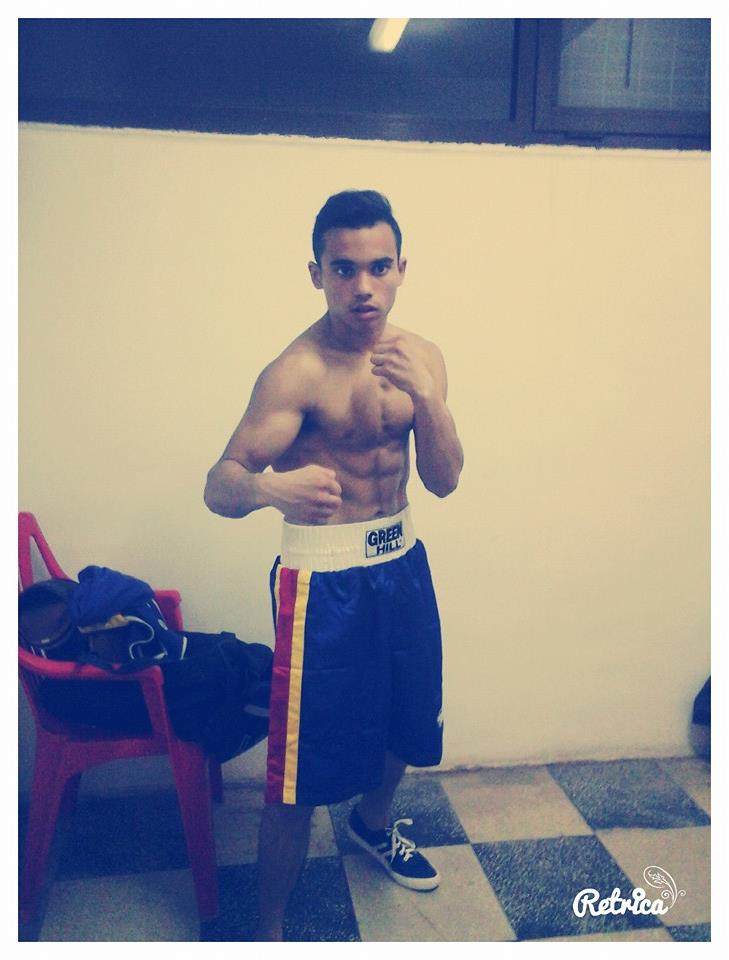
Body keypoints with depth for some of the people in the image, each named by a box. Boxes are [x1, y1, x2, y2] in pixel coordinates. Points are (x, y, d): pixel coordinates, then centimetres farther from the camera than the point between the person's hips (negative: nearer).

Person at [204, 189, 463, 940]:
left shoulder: (419, 357, 1)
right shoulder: (296, 372, -18)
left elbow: (444, 480, -4)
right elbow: (218, 488, -25)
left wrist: (425, 395, -21)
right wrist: (269, 487, -48)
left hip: (402, 562, 7)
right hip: (323, 577, -6)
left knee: (407, 717, 23)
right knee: (302, 768, -1)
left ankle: (372, 823, 55)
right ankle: (269, 930, 23)